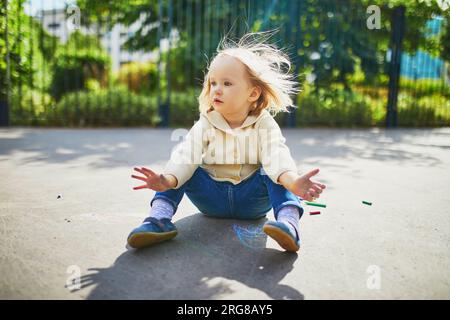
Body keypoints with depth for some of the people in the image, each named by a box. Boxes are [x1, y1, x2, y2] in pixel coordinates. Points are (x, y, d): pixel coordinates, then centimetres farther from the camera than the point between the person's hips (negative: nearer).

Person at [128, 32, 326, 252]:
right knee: (186, 170, -18)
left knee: (270, 172, -27)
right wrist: (166, 180, -41)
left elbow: (277, 157, -27)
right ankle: (159, 219, -23)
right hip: (212, 198, 2)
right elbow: (186, 157, -19)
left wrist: (293, 182, -50)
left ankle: (288, 222, -35)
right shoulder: (205, 125, -4)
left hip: (252, 200, -1)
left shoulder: (265, 125, -9)